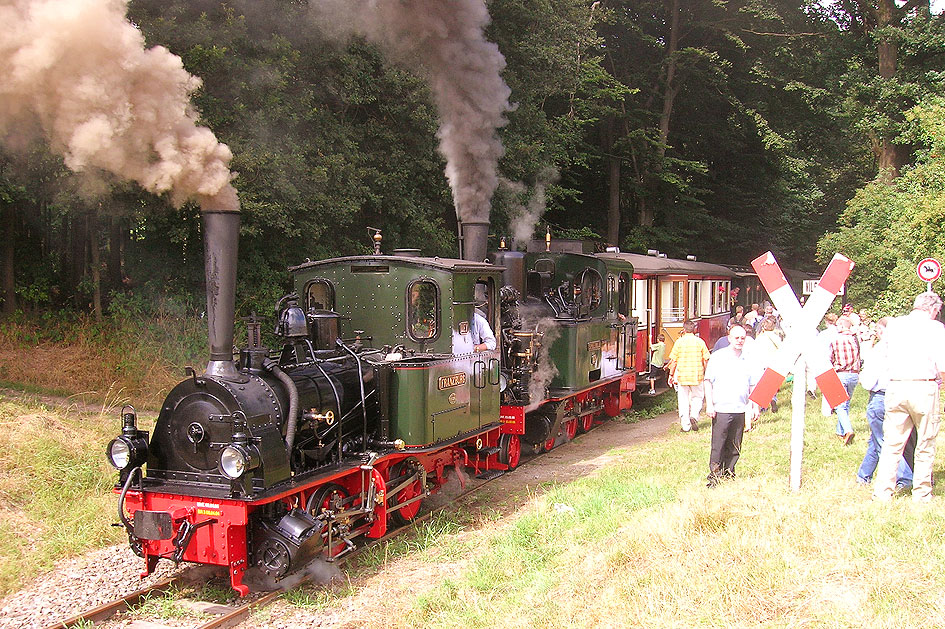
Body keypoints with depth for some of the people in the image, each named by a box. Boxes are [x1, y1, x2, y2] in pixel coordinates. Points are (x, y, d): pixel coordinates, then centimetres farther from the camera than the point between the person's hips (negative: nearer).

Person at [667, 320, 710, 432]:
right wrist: (706, 374, 15)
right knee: (697, 398, 16)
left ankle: (685, 425, 7)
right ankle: (694, 415, -7)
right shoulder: (700, 342, 0)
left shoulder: (679, 342, -2)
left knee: (683, 401, 6)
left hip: (682, 376, -1)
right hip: (697, 376, 1)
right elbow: (706, 360, 3)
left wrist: (671, 375, 7)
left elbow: (674, 361, -2)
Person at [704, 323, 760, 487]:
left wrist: (755, 407, 12)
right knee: (718, 445, -3)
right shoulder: (718, 357, 0)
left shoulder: (748, 360, 10)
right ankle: (714, 475, 4)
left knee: (735, 447, 8)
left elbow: (753, 385, 17)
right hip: (721, 410, -4)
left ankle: (728, 473, 20)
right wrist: (709, 404, -7)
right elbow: (708, 381, -1)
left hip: (740, 410, 4)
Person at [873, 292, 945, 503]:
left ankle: (882, 492, 5)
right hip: (924, 387, -3)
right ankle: (922, 494, 13)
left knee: (891, 442, 8)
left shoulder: (893, 324, 10)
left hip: (895, 386, 4)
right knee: (925, 444, 8)